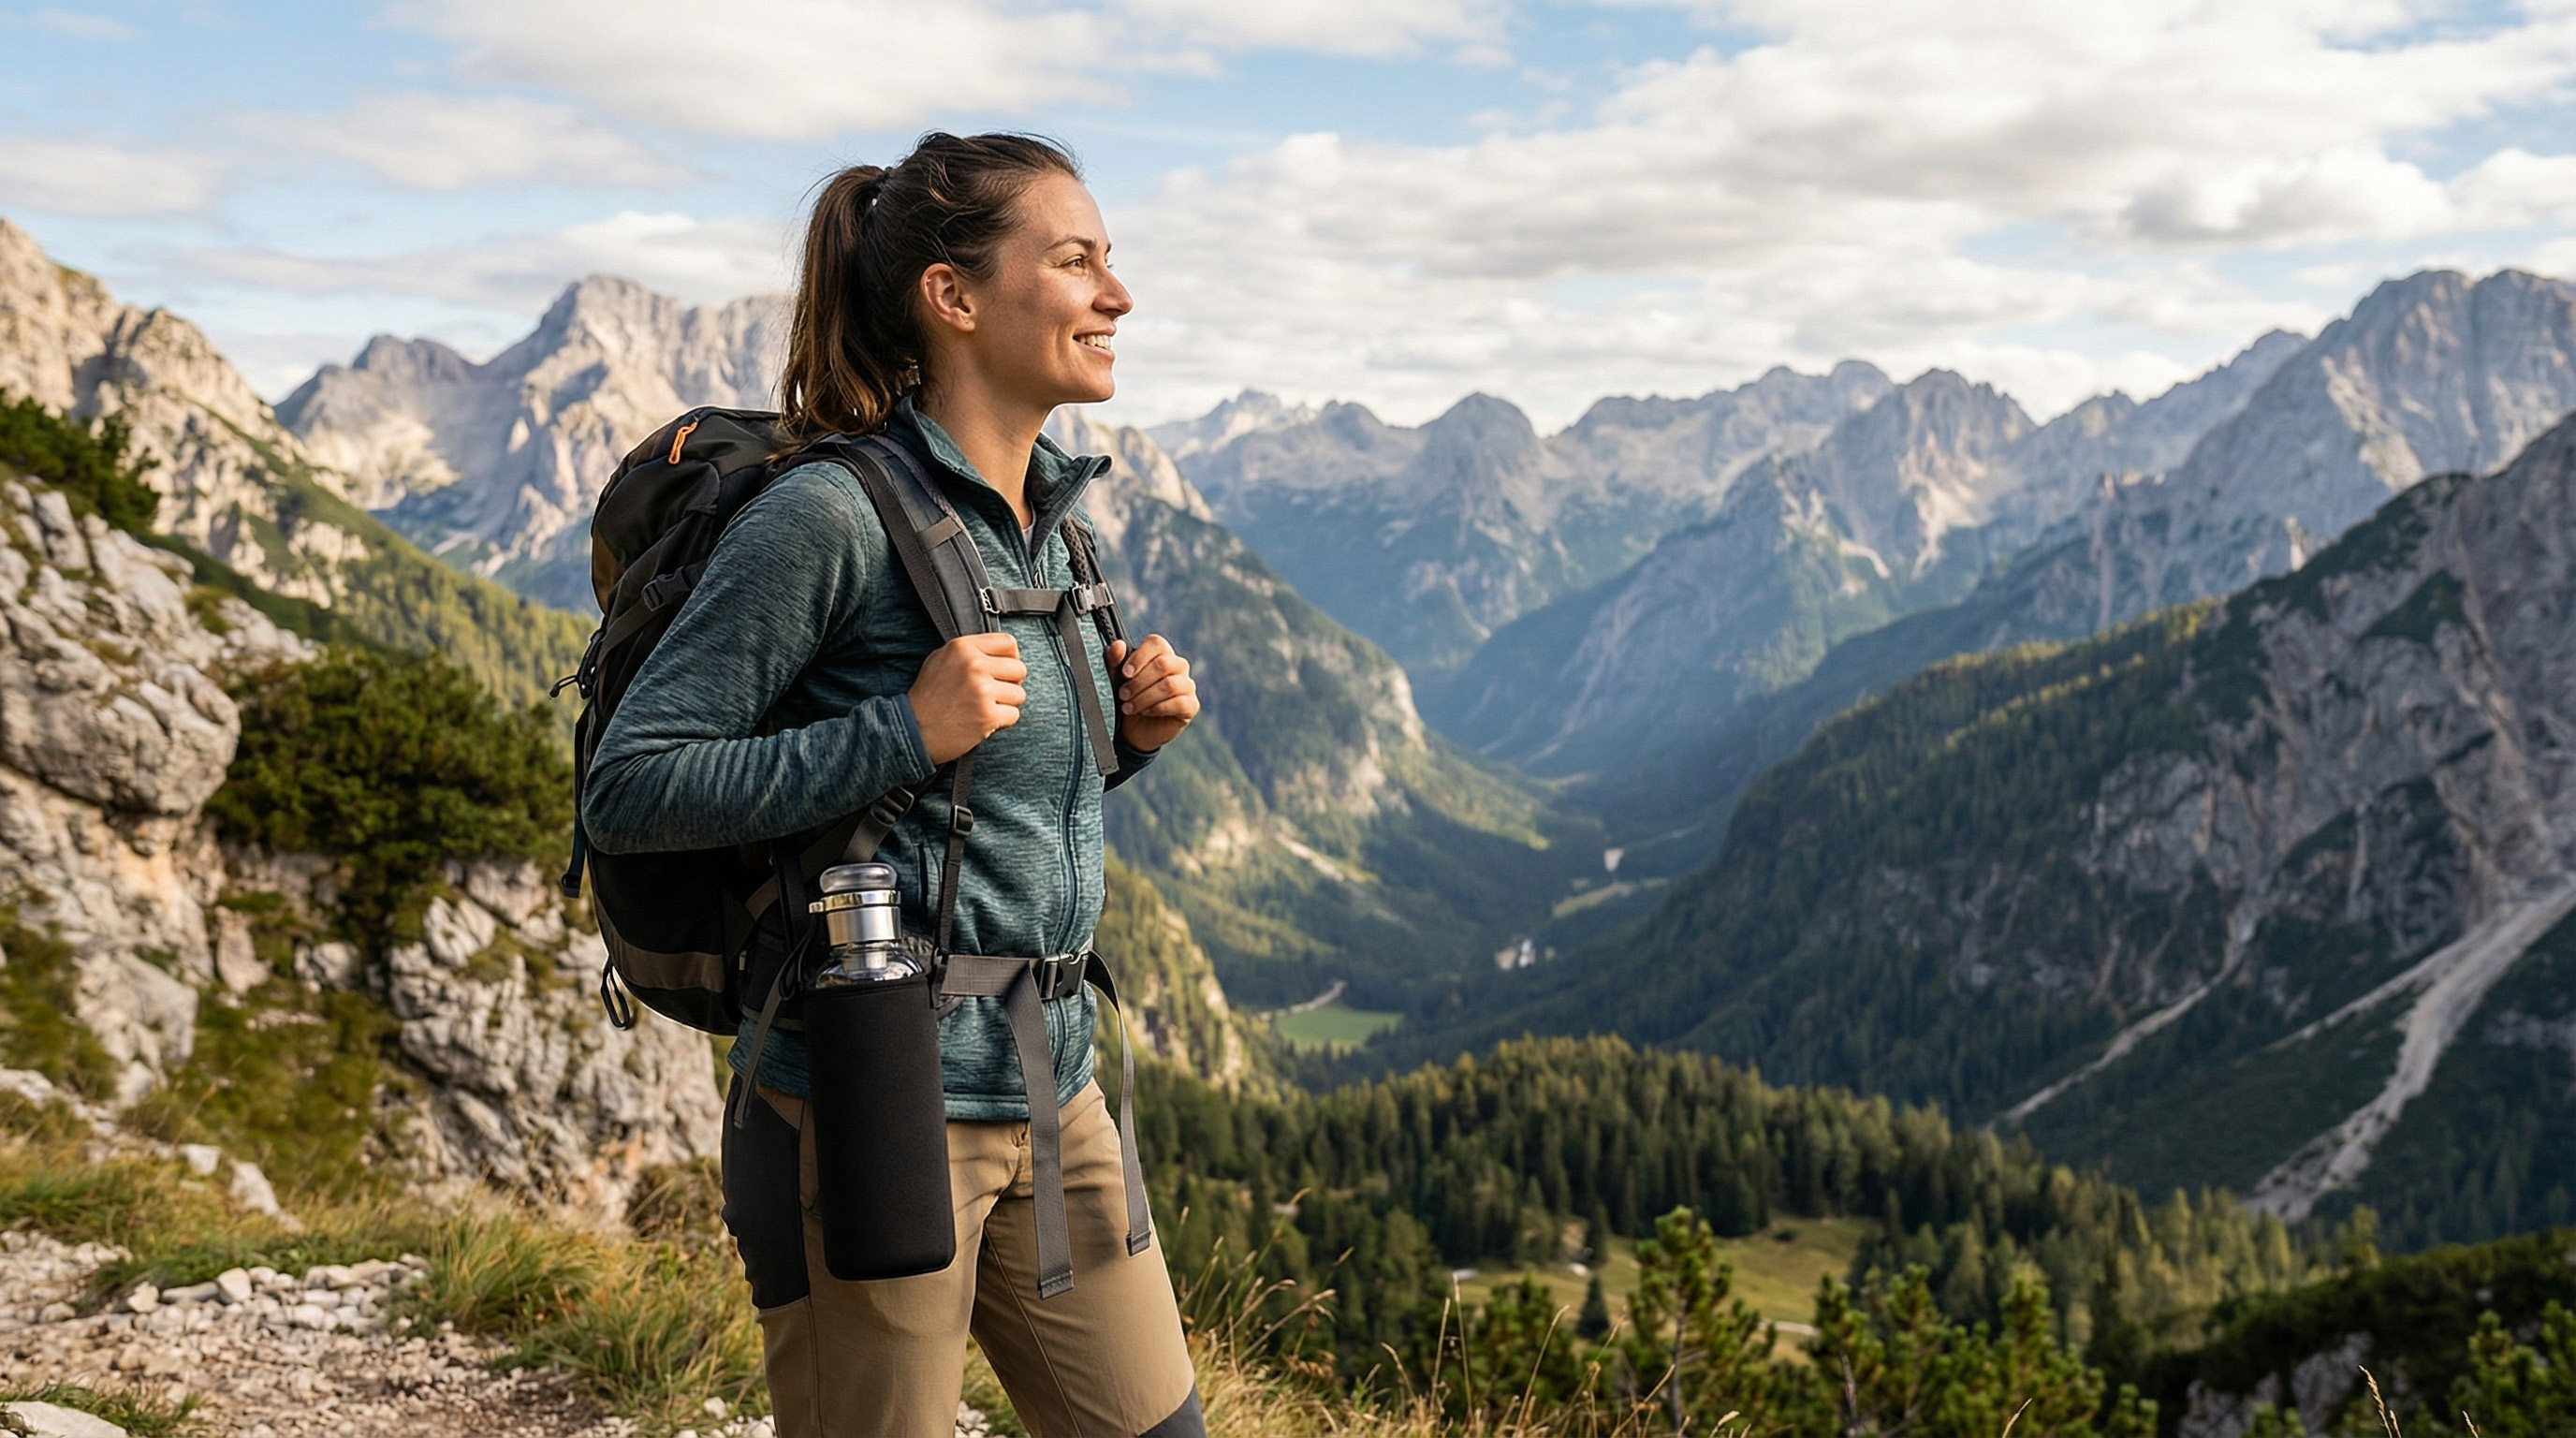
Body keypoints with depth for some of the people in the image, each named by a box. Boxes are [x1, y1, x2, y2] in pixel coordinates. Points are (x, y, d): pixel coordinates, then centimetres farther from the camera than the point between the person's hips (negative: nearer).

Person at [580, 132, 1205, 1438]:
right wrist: (908, 731, -22)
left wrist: (1123, 735, 2)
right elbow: (627, 793, -17)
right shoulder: (829, 518, -15)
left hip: (1049, 1092, 8)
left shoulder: (1043, 521, 10)